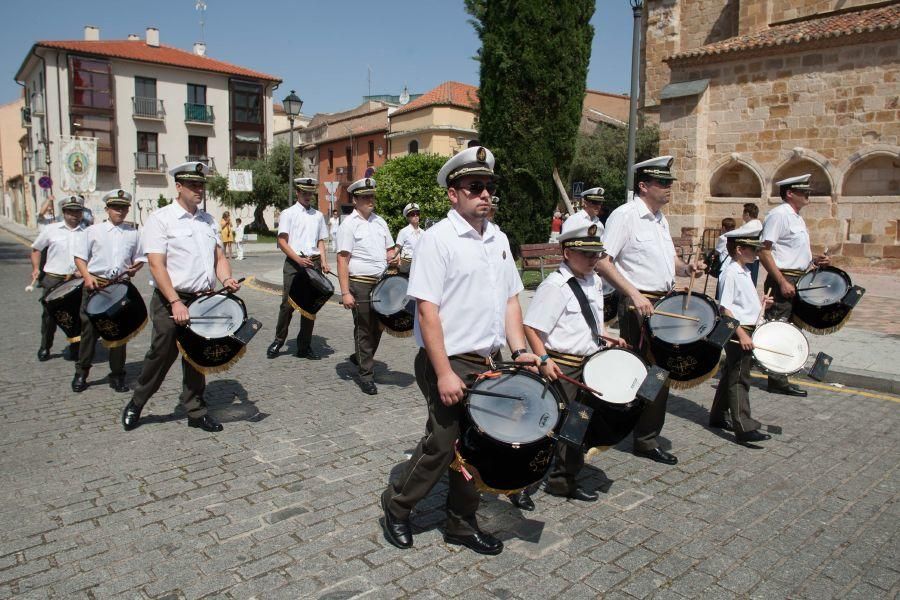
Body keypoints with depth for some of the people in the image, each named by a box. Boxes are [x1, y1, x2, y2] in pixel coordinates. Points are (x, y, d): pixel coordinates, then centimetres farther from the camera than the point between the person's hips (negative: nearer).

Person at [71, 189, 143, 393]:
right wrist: (87, 276, -11)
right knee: (89, 329, 3)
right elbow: (80, 257, 4)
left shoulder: (133, 233, 11)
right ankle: (81, 373, 17)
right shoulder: (93, 231, 5)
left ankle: (117, 376, 16)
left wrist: (135, 268, -5)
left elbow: (139, 259, 17)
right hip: (95, 284, -2)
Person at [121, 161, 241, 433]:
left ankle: (196, 411, 24)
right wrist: (176, 303, -23)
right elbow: (157, 265, -15)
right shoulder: (160, 219, -7)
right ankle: (135, 405, 25)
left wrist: (226, 279, -8)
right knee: (161, 355, 3)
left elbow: (219, 257, 14)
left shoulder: (208, 220, 12)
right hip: (171, 302, -5)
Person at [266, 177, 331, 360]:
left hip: (313, 263, 4)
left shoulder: (318, 215, 16)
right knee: (288, 303, -5)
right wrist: (298, 259, -16)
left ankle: (305, 346, 14)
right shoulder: (288, 213, 3)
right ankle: (278, 341, 13)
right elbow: (282, 242, -4)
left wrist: (323, 262, 0)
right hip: (293, 263, -4)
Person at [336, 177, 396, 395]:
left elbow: (389, 250, 21)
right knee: (364, 329, 1)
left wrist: (394, 258, -4)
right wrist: (345, 292, -16)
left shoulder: (379, 221, 13)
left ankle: (360, 357, 37)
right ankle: (366, 375, 12)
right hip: (360, 284, -6)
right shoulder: (349, 223, -6)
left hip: (381, 282, 6)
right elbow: (342, 259, -11)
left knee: (378, 326, 13)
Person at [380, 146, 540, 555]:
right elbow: (427, 309, -18)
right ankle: (397, 505, 29)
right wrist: (444, 373, -21)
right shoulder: (438, 239, -12)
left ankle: (462, 524, 31)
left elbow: (510, 299, 15)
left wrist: (519, 350, 2)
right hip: (450, 364, -7)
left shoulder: (498, 239, 10)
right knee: (442, 446, 3)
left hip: (489, 364, 7)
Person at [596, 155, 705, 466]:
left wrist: (686, 268, 5)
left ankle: (647, 439, 23)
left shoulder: (660, 218, 16)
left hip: (664, 303, 9)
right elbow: (602, 262, -19)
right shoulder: (625, 215, -11)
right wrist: (634, 294, -25)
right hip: (638, 306, -9)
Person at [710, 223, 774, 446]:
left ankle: (717, 417, 28)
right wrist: (741, 334, -24)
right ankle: (744, 429, -4)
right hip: (738, 331, -10)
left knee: (731, 375, 17)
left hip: (747, 330, 10)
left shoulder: (744, 272, 14)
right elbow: (725, 308, -21)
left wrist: (761, 304, 8)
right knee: (739, 379, -7)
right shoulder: (730, 273, -15)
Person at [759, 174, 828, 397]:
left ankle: (779, 377, 22)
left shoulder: (796, 217, 18)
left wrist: (814, 259, 8)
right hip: (783, 281, -10)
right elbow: (764, 252, -20)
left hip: (797, 281, 10)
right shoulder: (779, 214, -12)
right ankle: (778, 380, 1)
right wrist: (782, 282, -23)